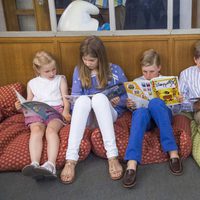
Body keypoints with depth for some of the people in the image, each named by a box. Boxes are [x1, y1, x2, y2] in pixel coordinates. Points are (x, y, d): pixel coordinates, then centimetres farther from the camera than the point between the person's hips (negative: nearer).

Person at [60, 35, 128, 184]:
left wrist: (119, 101, -15)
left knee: (100, 97, -34)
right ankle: (71, 159, -42)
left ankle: (112, 155, -43)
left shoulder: (115, 70, 4)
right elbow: (75, 97, 2)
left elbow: (128, 96, 6)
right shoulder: (79, 70, 7)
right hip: (86, 116, 1)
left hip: (109, 114, -1)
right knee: (83, 99, -34)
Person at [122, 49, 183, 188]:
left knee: (155, 102, -36)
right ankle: (131, 164, -56)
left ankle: (173, 152, -37)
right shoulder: (136, 82, 17)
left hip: (163, 116, 0)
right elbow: (134, 105, 18)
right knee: (141, 111, -39)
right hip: (144, 117, 0)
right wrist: (129, 106, -6)